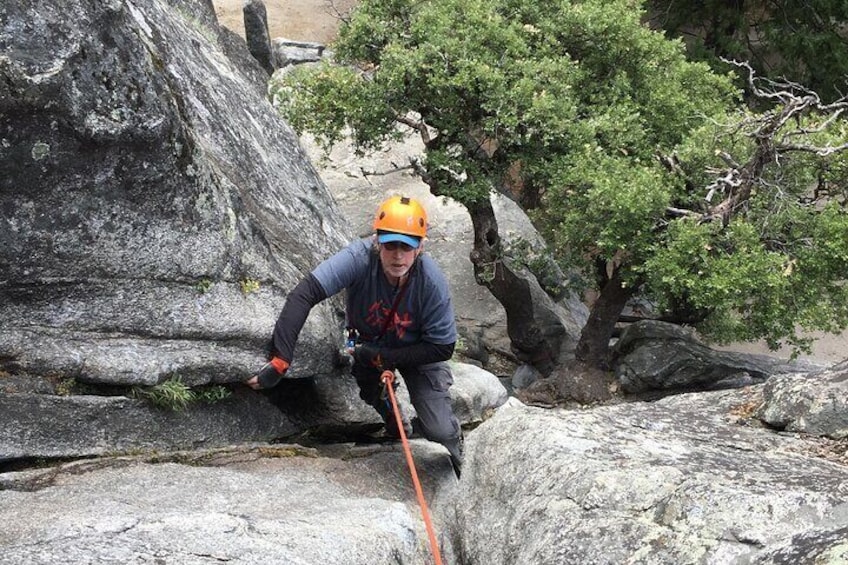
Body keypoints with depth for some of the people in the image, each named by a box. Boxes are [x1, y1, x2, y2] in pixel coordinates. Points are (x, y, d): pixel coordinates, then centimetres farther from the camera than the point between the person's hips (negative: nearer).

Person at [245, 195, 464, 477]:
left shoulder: (432, 283, -34)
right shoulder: (360, 258, -36)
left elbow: (442, 348, -23)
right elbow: (303, 295, -43)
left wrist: (381, 357, -28)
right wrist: (279, 361, -50)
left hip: (416, 351, -2)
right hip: (368, 342, 2)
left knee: (440, 433, -11)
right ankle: (393, 422, 23)